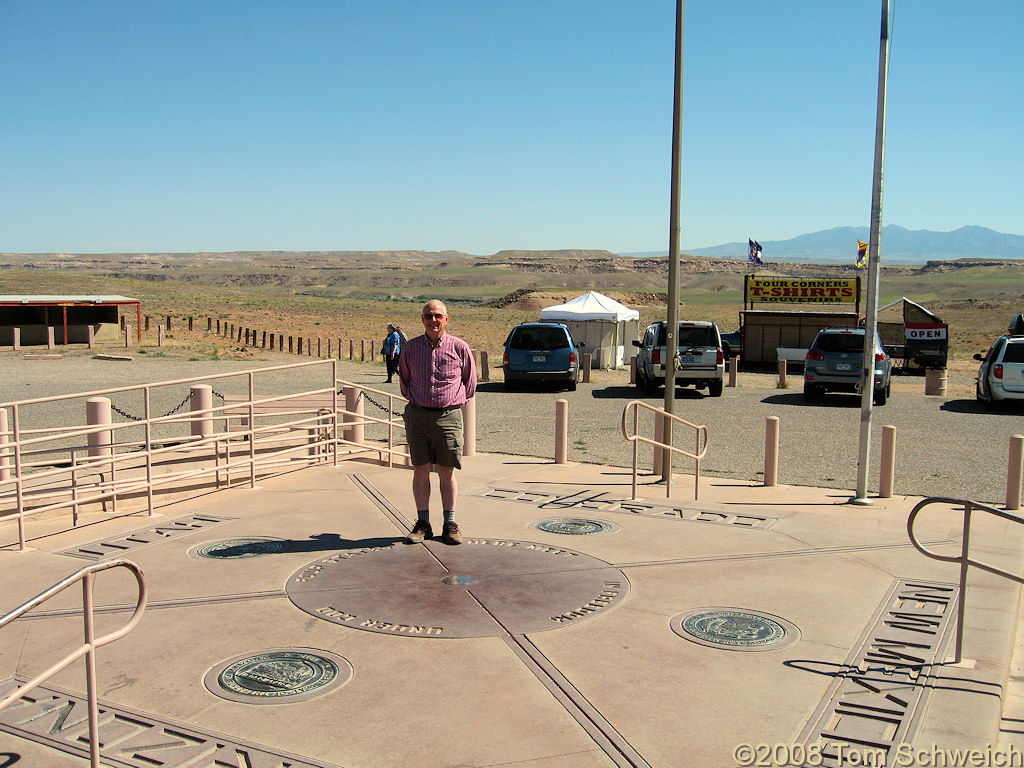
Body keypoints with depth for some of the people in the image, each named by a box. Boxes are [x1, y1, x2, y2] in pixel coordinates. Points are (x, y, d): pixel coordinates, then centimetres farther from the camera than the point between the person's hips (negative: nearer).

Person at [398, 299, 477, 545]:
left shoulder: (459, 347, 0)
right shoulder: (411, 348, 4)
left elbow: (470, 380, 13)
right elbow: (404, 378, 21)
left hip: (448, 416, -2)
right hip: (417, 415, 2)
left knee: (447, 472, 3)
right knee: (420, 470, 4)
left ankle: (450, 524, 12)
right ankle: (423, 523, 12)